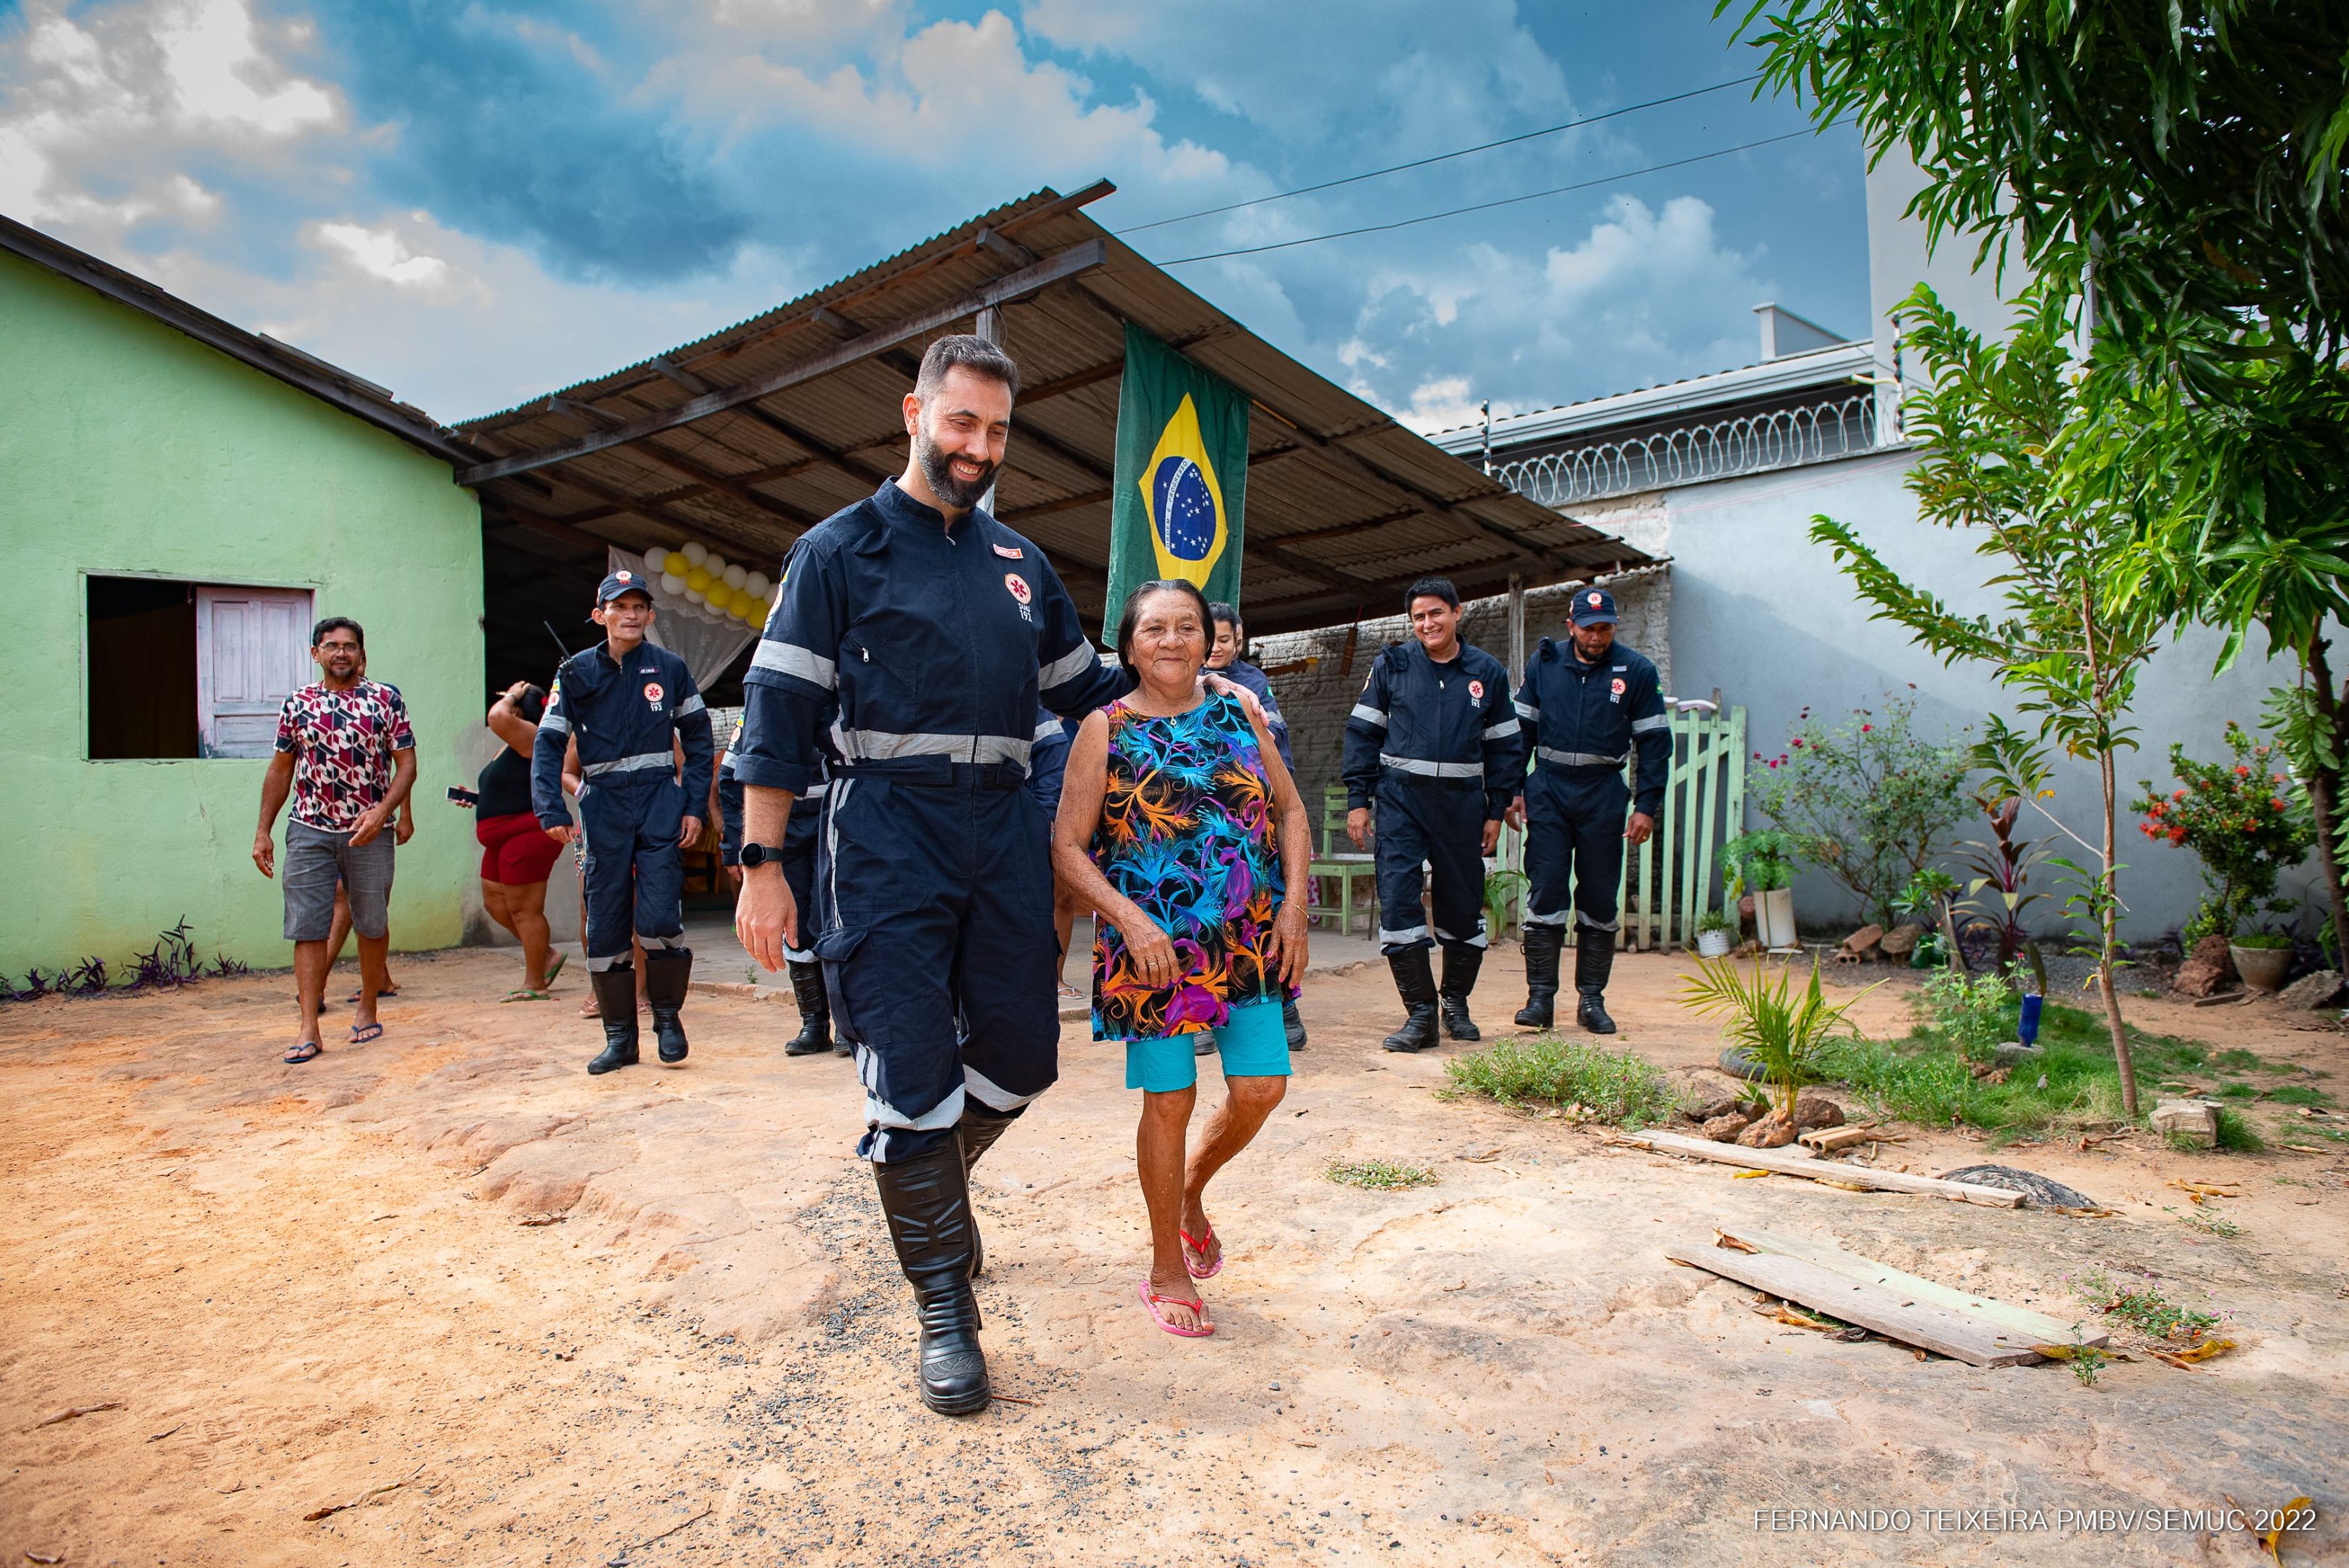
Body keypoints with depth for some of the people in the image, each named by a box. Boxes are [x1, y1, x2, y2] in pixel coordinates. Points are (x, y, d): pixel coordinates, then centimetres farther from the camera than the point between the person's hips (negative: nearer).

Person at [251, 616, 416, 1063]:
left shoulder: (386, 700, 1)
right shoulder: (296, 704, 7)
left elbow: (407, 764, -1)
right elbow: (280, 770, 13)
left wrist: (382, 811, -17)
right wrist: (263, 831, 9)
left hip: (369, 832, -1)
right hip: (309, 831, 1)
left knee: (373, 925, 10)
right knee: (307, 928, -3)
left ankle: (367, 1010, 26)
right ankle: (309, 1029, -1)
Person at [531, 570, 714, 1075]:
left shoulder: (670, 668, 5)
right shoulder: (577, 673, 5)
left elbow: (698, 738, 9)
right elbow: (548, 743, 2)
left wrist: (695, 805, 0)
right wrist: (550, 810, -12)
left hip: (660, 801, -1)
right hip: (603, 808, 1)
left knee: (660, 919, -11)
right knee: (605, 928, 3)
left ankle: (668, 1017, 10)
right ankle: (619, 1037, 14)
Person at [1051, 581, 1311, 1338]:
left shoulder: (1237, 712, 8)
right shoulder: (1106, 730, -3)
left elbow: (1291, 810, 11)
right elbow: (1067, 847, -6)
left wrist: (1293, 905, -1)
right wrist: (1131, 921, -17)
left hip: (1249, 941, 4)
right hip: (1153, 946, -3)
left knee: (1261, 1087, 1)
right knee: (1171, 1100, 3)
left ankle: (1192, 1190, 34)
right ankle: (1167, 1270, 23)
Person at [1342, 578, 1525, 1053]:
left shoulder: (1487, 672, 6)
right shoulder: (1391, 665, 3)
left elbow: (1505, 746, 11)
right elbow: (1362, 732, 5)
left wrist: (1496, 811, 7)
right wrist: (1358, 799, -1)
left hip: (1462, 803, 1)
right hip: (1400, 799, -1)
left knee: (1463, 905, 8)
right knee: (1397, 898, -10)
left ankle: (1456, 1002, 29)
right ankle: (1421, 1013, 0)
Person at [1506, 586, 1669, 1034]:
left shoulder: (1636, 671, 1)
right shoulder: (1544, 664, 5)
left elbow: (1654, 742, 3)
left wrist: (1647, 806, -3)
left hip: (1604, 795, 0)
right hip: (1548, 791, 0)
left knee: (1599, 899, 4)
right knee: (1544, 894, -4)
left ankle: (1591, 999, 14)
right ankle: (1540, 997, 1)